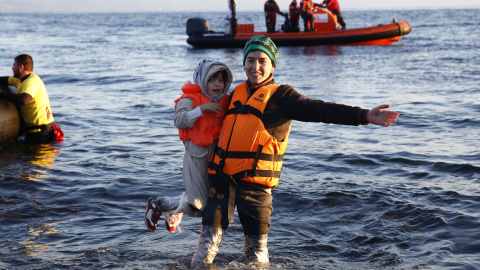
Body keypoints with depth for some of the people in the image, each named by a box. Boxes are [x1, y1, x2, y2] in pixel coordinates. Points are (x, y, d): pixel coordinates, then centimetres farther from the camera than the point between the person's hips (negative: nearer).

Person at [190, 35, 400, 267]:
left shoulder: (280, 96, 0)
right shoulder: (237, 94, 16)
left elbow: (318, 110, -13)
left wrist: (364, 116, -24)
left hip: (255, 182, -4)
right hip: (222, 178, 4)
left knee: (256, 246, 3)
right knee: (209, 237, 5)